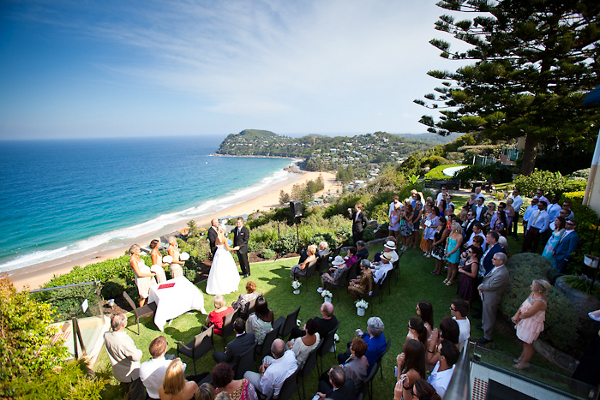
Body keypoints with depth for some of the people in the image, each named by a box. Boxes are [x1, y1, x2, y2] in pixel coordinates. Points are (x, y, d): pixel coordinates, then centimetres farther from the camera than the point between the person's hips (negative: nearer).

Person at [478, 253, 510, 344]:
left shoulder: (502, 274, -33)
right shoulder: (496, 267, -3)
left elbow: (491, 286, -26)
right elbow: (487, 278, 8)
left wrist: (481, 287, -10)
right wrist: (482, 287, -3)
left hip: (491, 299, -9)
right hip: (486, 295, 9)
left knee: (489, 317, 9)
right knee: (486, 313, 29)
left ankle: (488, 336, 26)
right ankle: (484, 326, 52)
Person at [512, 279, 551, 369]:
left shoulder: (540, 302, -31)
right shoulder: (533, 293, -4)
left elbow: (527, 314, -26)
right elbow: (524, 304, 3)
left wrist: (519, 317, -7)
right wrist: (517, 314, -7)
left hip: (532, 325, -8)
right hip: (525, 321, 8)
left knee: (528, 344, 11)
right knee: (525, 341, 23)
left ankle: (525, 362, 30)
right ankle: (522, 356, 42)